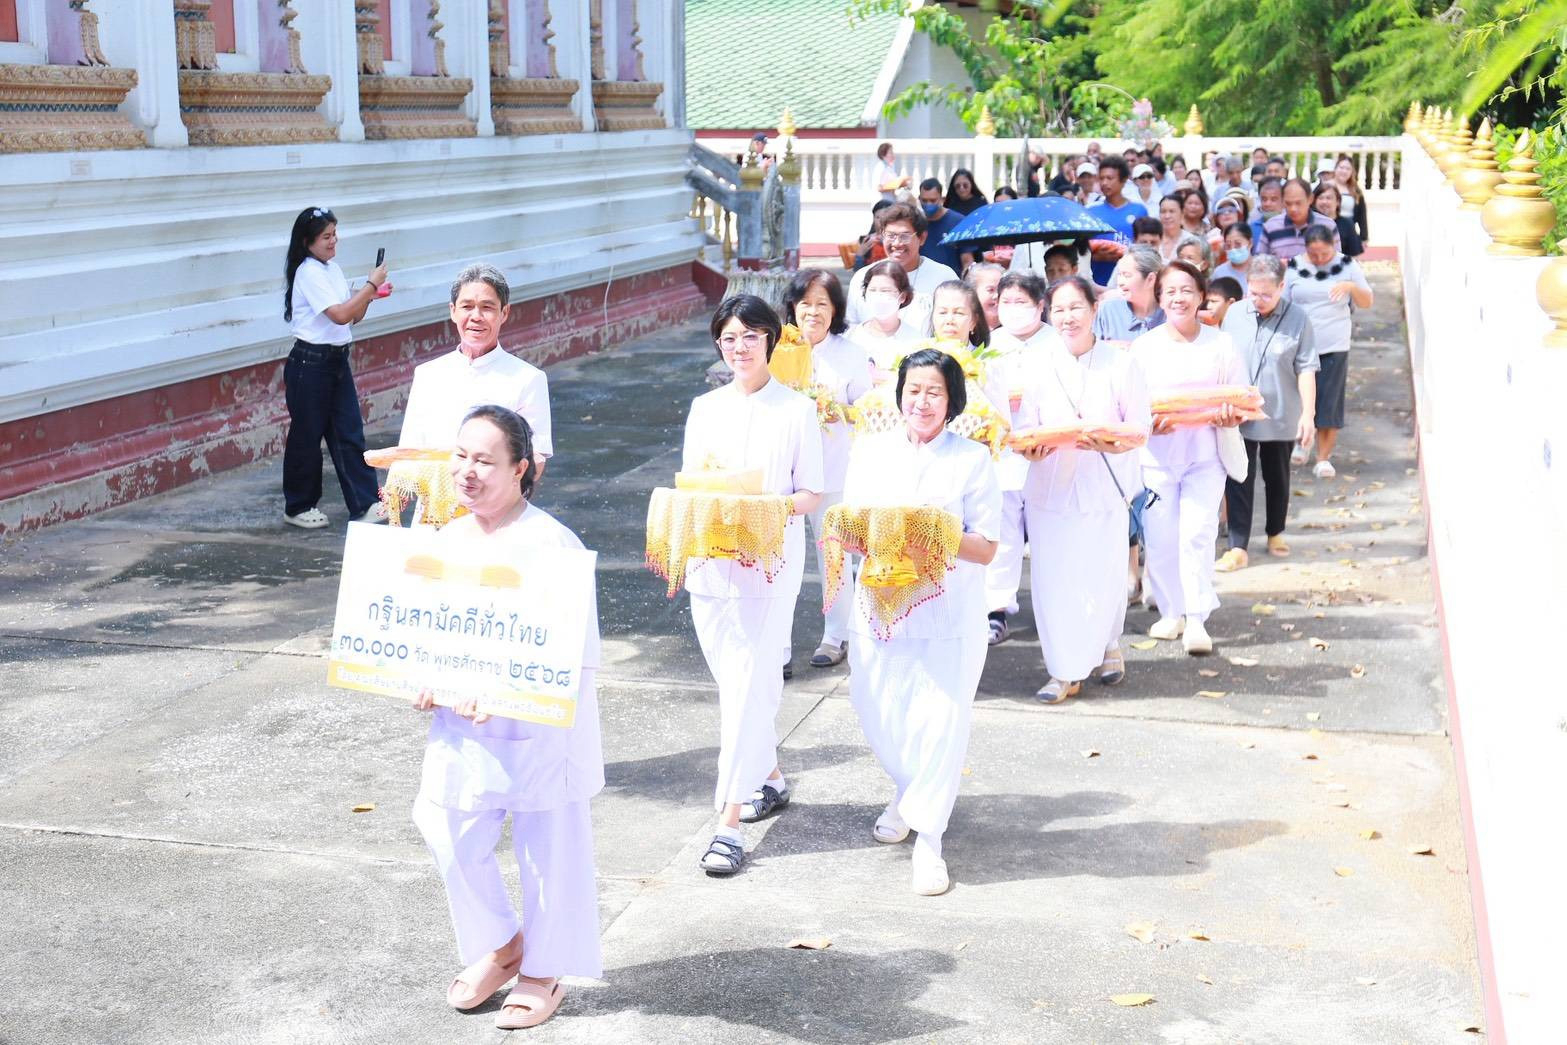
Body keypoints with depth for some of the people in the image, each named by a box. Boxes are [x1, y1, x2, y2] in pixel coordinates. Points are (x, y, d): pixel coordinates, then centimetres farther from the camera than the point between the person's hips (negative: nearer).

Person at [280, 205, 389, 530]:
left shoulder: (333, 270, 11)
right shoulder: (309, 273, -15)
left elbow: (353, 317, 16)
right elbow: (339, 315, -25)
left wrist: (369, 295, -2)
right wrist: (371, 284, -18)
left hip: (337, 361, 8)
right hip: (309, 364, -8)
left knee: (349, 433, 5)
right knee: (307, 437, 4)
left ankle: (365, 504, 5)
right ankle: (298, 507, 17)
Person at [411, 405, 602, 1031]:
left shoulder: (551, 545, -18)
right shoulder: (446, 540, 4)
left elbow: (574, 654, -20)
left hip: (542, 729, -6)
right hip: (462, 729, 6)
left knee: (549, 854, 8)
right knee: (451, 839, 11)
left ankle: (544, 973, 29)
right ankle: (497, 947, 36)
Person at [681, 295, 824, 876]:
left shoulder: (797, 409, 0)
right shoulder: (705, 408, 12)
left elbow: (812, 492, 0)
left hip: (771, 560, -5)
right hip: (710, 558, 5)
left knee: (747, 682, -10)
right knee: (731, 678, 11)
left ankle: (730, 822, -11)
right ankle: (770, 775, 34)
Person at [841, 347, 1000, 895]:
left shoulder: (972, 459, -3)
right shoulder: (871, 450, 7)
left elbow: (987, 549, -6)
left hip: (949, 609, -3)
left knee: (939, 718, -7)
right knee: (877, 711, 7)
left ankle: (928, 838, 9)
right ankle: (907, 792, 39)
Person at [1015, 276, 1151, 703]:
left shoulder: (1120, 364, -2)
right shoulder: (1041, 368, 3)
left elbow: (1140, 424, -2)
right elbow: (1025, 427, 4)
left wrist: (1109, 443, -20)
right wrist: (1033, 448, -18)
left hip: (1104, 488, -1)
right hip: (1050, 487, 1)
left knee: (1103, 576, 1)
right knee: (1053, 579, -2)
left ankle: (1107, 645, 31)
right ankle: (1064, 670, 10)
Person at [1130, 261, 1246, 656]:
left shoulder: (1221, 344, 4)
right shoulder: (1144, 346, 3)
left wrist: (1231, 414, -17)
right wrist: (1148, 423, -19)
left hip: (1205, 456, -1)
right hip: (1156, 457, 1)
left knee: (1197, 535, -8)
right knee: (1160, 538, 2)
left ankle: (1196, 620, -3)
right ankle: (1170, 612, 18)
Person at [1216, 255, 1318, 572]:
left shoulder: (1297, 319, -7)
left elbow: (1306, 369, -7)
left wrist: (1308, 414, -11)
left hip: (1281, 416, -1)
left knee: (1277, 478, 14)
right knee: (1238, 481, -1)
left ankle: (1276, 534, 33)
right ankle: (1238, 547, 3)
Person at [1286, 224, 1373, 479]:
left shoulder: (1347, 265, 3)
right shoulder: (1294, 267, 1)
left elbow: (1366, 303, 6)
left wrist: (1351, 287, -15)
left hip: (1335, 346, 0)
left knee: (1329, 402, -2)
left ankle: (1324, 458, 6)